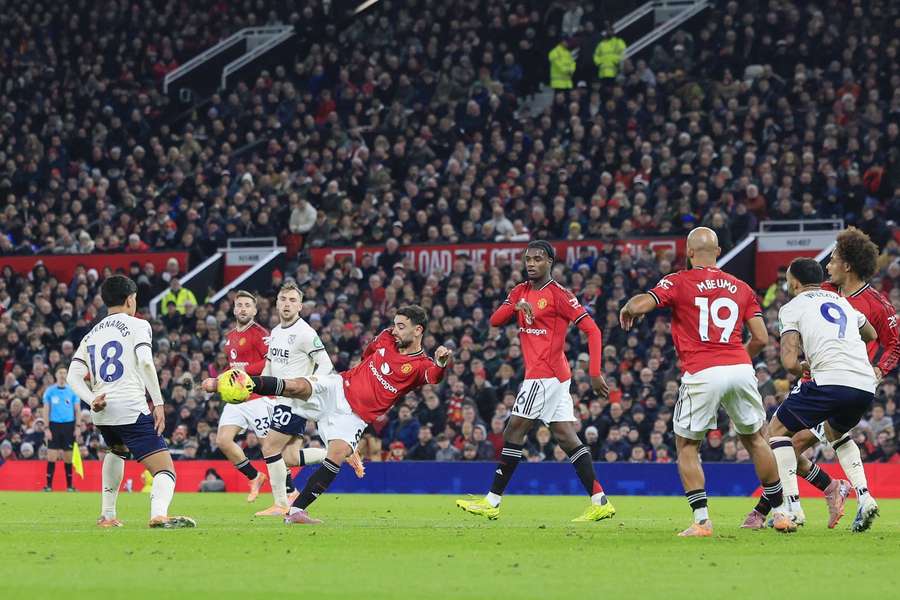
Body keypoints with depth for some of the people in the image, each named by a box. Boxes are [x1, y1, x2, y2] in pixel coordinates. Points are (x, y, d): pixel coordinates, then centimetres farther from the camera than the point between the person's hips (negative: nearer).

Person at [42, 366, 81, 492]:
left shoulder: (72, 391, 6)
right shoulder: (50, 391, 5)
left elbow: (77, 410, 7)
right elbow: (46, 411, 4)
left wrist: (78, 427, -3)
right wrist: (47, 428, -4)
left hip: (69, 425, 0)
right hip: (54, 425, 0)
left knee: (68, 457, 2)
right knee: (51, 457, -6)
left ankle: (69, 485, 8)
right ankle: (49, 485, -3)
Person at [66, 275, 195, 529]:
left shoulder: (91, 335, 21)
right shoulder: (137, 325, 4)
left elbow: (73, 376, 8)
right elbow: (145, 363, -14)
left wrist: (92, 400, -4)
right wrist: (158, 403, -13)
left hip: (101, 412, 6)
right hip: (131, 409, -6)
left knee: (117, 450, 39)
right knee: (165, 471, -9)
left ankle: (107, 515, 33)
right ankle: (159, 514, -40)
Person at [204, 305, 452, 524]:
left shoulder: (420, 365, -9)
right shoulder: (386, 338, 6)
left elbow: (433, 377, -34)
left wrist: (441, 363, -53)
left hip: (354, 416, -3)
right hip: (338, 388, 3)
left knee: (337, 456, -22)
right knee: (296, 386, -26)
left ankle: (296, 511, -16)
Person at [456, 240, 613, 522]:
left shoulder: (558, 294, -10)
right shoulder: (520, 292, 14)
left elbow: (592, 329, -13)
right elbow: (495, 321, 7)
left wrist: (595, 373, -19)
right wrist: (515, 306, -14)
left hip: (545, 374, -8)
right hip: (556, 375, 8)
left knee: (514, 432, -5)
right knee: (566, 436, 5)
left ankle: (492, 501, 0)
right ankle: (599, 501, 2)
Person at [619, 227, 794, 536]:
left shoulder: (678, 282, 4)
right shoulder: (740, 287, 15)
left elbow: (639, 305, -9)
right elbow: (761, 338, 12)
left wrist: (626, 310, 15)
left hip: (701, 374, -3)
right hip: (740, 369, 3)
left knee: (687, 446, 12)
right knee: (756, 439, 21)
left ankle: (702, 521, 0)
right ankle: (780, 513, 23)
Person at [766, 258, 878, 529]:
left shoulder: (793, 307, 9)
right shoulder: (842, 301, 26)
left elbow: (790, 362, -2)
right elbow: (872, 335, 44)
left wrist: (802, 368, 19)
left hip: (830, 381, -6)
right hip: (866, 385, 6)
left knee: (778, 429, 13)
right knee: (836, 433, 33)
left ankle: (792, 505, -2)